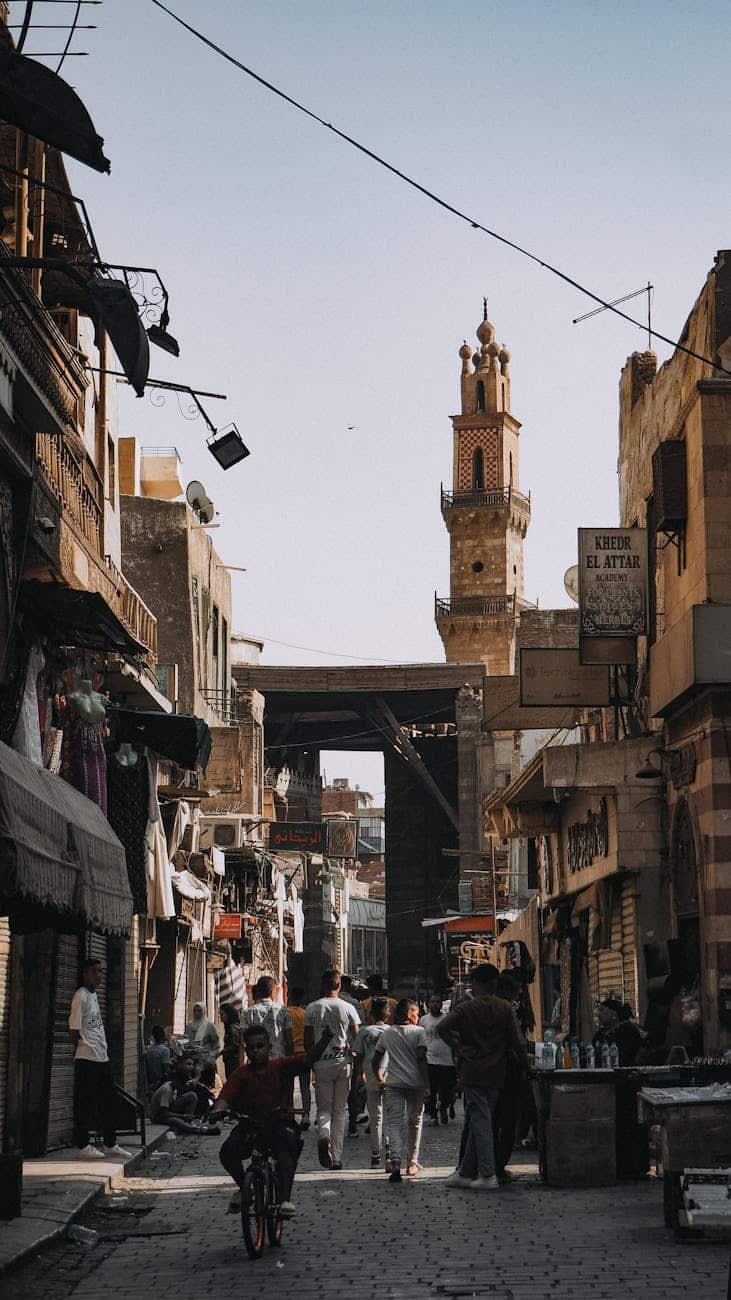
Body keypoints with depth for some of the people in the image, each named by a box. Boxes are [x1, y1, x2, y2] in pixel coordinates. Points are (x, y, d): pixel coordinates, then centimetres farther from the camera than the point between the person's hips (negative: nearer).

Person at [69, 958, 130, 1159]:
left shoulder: (94, 994, 15)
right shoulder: (81, 996, -13)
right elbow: (74, 1030, -15)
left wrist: (102, 1048, 13)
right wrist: (84, 1048, -3)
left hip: (102, 1058, 9)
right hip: (87, 1059, -9)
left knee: (108, 1101, 13)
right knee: (84, 1104, -2)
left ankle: (110, 1144, 21)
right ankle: (83, 1146, 4)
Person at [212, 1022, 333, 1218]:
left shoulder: (282, 1066, 3)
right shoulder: (241, 1074, 6)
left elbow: (308, 1059, -11)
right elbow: (225, 1096, -7)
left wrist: (324, 1040, -29)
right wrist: (218, 1110, -30)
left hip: (280, 1122, -2)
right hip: (250, 1123, 2)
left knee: (287, 1146, -34)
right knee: (227, 1152, -21)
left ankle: (285, 1199, -34)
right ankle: (244, 1187, 10)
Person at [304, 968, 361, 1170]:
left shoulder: (312, 1008, 0)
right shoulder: (348, 1008, -1)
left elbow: (307, 1041, 2)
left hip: (322, 1063, 0)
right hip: (343, 1062, 0)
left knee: (324, 1107, 8)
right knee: (340, 1110, 8)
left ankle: (323, 1135, -23)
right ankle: (337, 1157, 6)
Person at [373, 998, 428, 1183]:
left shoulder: (387, 1032, 11)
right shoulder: (419, 1032, 0)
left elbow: (376, 1060, 14)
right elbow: (421, 1059, -9)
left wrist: (380, 1080, 26)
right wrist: (426, 1083, -6)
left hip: (393, 1083, 2)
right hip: (415, 1083, -1)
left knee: (394, 1123, -5)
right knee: (414, 1121, 15)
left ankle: (395, 1162, -25)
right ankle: (412, 1163, 20)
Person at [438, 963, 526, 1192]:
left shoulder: (467, 1007, -4)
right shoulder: (505, 1009, 1)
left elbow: (442, 1028, -17)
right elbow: (517, 1041, -3)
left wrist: (459, 1048, -8)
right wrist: (523, 1061, 14)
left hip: (473, 1071, -3)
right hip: (496, 1073, 3)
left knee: (480, 1121, -4)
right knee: (474, 1122, 11)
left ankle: (487, 1175, -11)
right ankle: (465, 1173, 14)